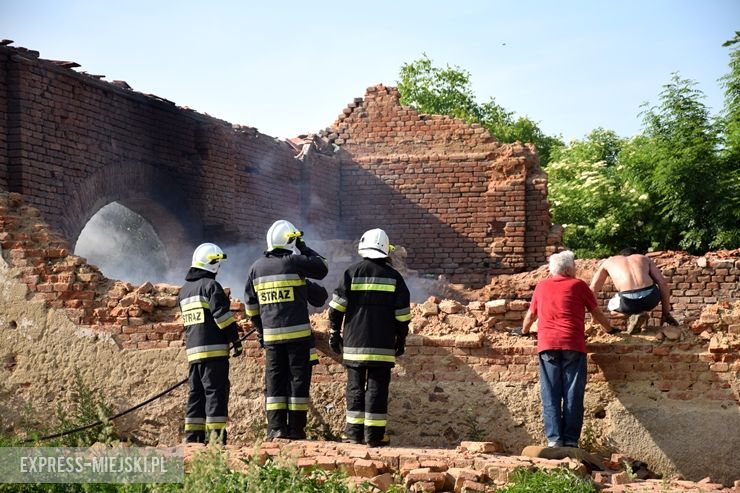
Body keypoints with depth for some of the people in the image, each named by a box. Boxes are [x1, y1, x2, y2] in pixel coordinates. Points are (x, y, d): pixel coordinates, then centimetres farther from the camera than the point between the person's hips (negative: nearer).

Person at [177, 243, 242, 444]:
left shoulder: (184, 290, 17)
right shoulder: (211, 286, -9)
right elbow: (222, 315, -15)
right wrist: (235, 340, -9)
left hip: (193, 350, 8)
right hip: (214, 349, -8)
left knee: (196, 392, 11)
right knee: (215, 390, -7)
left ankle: (192, 434, 11)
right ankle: (215, 433, -11)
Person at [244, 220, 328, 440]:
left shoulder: (257, 267, 8)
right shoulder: (293, 262, -9)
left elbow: (250, 304, 14)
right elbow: (322, 268, 5)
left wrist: (260, 329, 23)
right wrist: (304, 249, 14)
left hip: (271, 335, 4)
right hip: (298, 334, -4)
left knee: (274, 381, 8)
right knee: (298, 379, 2)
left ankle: (275, 427, 3)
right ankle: (296, 428, 2)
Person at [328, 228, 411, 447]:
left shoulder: (352, 273, 0)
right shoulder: (393, 276, 3)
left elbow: (336, 307, 0)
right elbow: (402, 314, 4)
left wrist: (334, 333, 9)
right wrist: (401, 339, 14)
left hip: (355, 344, 0)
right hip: (383, 346, 0)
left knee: (355, 387, 8)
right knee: (377, 388, 1)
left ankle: (354, 431, 8)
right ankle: (374, 434, -1)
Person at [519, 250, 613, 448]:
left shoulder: (541, 286, 17)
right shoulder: (578, 285, 10)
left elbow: (531, 315, 30)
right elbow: (597, 314, 19)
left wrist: (524, 331, 49)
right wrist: (609, 329, 38)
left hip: (547, 344, 2)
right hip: (573, 345, -2)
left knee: (551, 396, 1)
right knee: (573, 395, -1)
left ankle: (554, 439, -7)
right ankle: (570, 440, -4)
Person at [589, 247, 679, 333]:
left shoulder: (609, 262, 29)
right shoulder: (644, 258, 29)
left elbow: (592, 290, 30)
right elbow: (663, 283, 19)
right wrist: (666, 313, 24)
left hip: (628, 301, -2)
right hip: (650, 298, 3)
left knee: (612, 309, 33)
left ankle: (635, 315, 4)